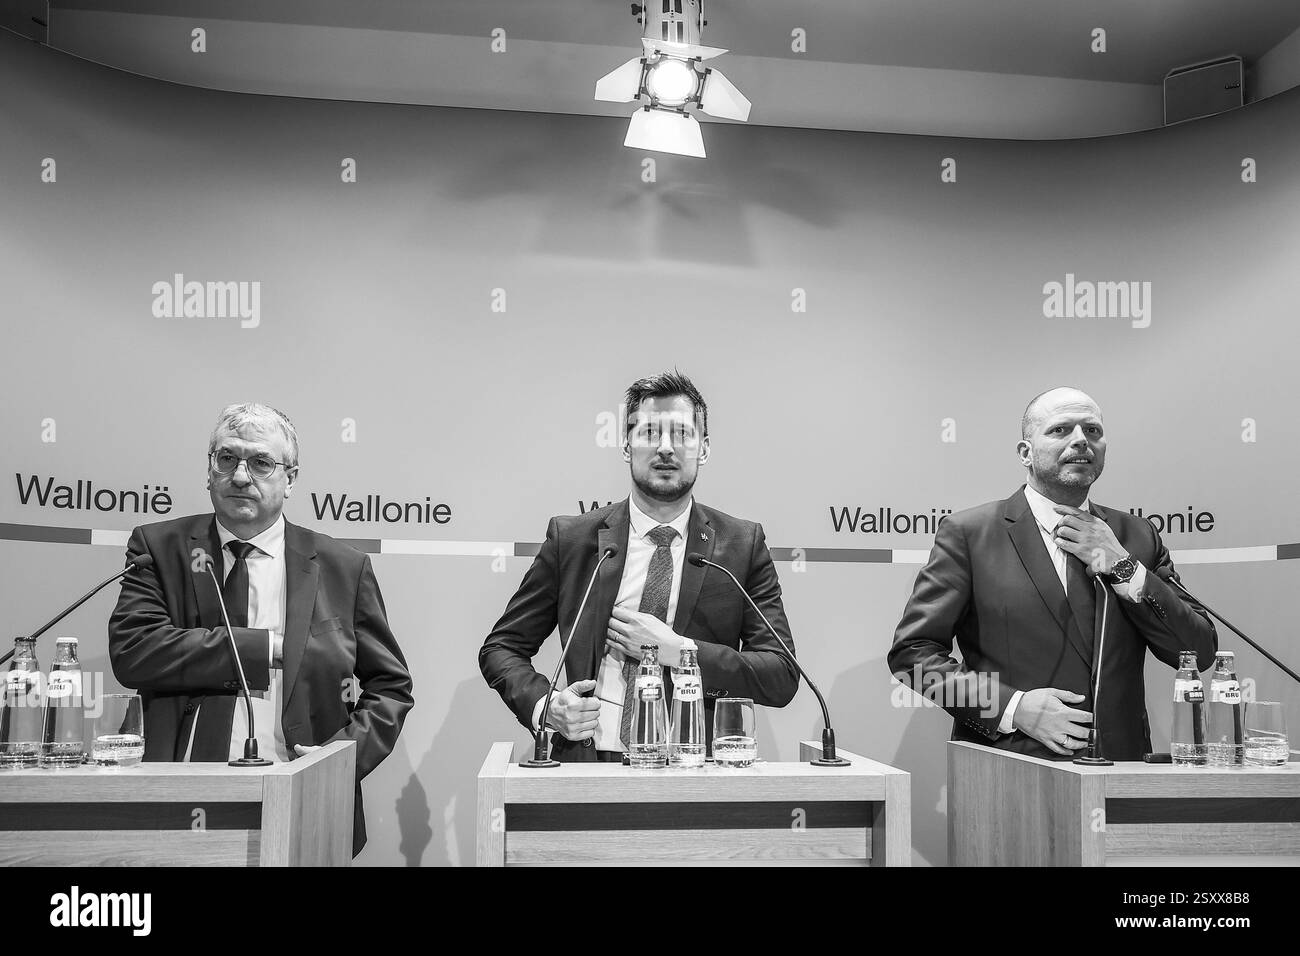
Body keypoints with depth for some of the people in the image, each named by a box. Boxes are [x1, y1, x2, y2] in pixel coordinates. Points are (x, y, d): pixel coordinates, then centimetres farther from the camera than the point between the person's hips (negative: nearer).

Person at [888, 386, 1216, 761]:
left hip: (1118, 765, 3)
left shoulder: (1137, 536, 14)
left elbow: (1200, 654, 9)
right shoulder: (968, 533, 1)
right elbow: (911, 651, -1)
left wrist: (1123, 568, -2)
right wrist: (1011, 707, -11)